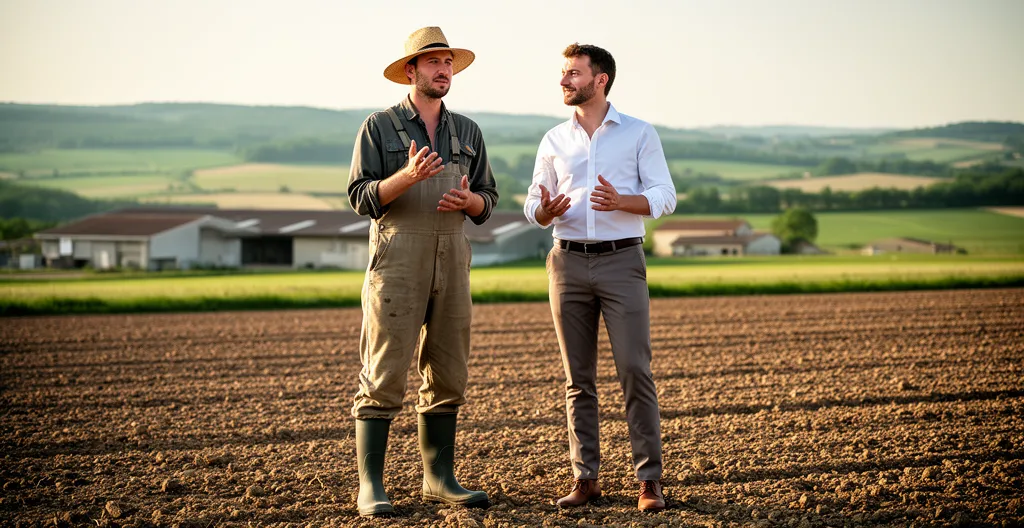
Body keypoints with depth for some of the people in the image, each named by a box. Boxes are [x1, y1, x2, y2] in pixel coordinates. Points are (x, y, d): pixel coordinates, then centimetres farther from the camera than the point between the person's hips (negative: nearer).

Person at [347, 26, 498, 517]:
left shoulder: (467, 132, 14)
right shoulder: (378, 127, 1)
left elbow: (487, 200, 14)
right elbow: (361, 197, -6)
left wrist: (467, 198, -10)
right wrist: (408, 175, -23)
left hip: (451, 258, 5)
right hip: (397, 256, -5)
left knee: (447, 375, 7)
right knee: (384, 375, -7)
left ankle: (439, 479, 17)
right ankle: (370, 487, -3)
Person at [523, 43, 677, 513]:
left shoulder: (639, 134, 2)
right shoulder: (554, 140, 11)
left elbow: (664, 197, -2)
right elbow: (534, 205, 14)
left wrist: (621, 201, -21)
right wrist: (546, 211, -11)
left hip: (622, 262, -3)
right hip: (569, 262, 3)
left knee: (635, 370, -8)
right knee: (578, 377, 5)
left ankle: (650, 480, -3)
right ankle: (585, 478, 12)